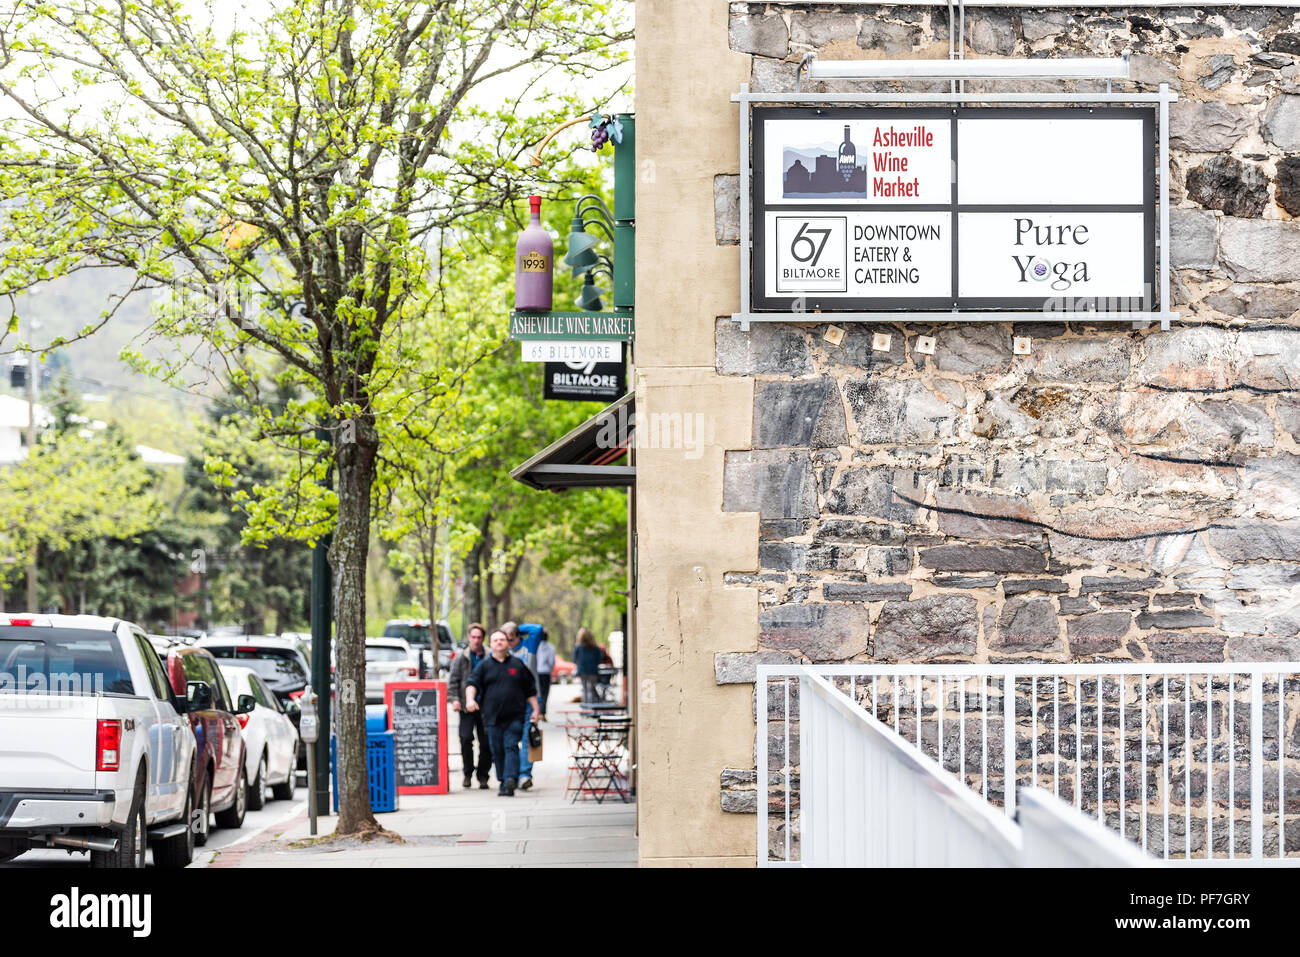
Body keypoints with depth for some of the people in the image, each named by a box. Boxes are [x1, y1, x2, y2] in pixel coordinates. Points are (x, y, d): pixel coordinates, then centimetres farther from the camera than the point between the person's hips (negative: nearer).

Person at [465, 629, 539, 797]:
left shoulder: (517, 664, 12)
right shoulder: (484, 665, 11)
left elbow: (530, 690, 14)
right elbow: (472, 683, -1)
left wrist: (535, 709, 7)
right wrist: (470, 699, -20)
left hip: (514, 716, -1)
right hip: (493, 717, 1)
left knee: (511, 747, -14)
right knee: (497, 751, 4)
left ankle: (510, 780, -24)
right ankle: (504, 782, 14)